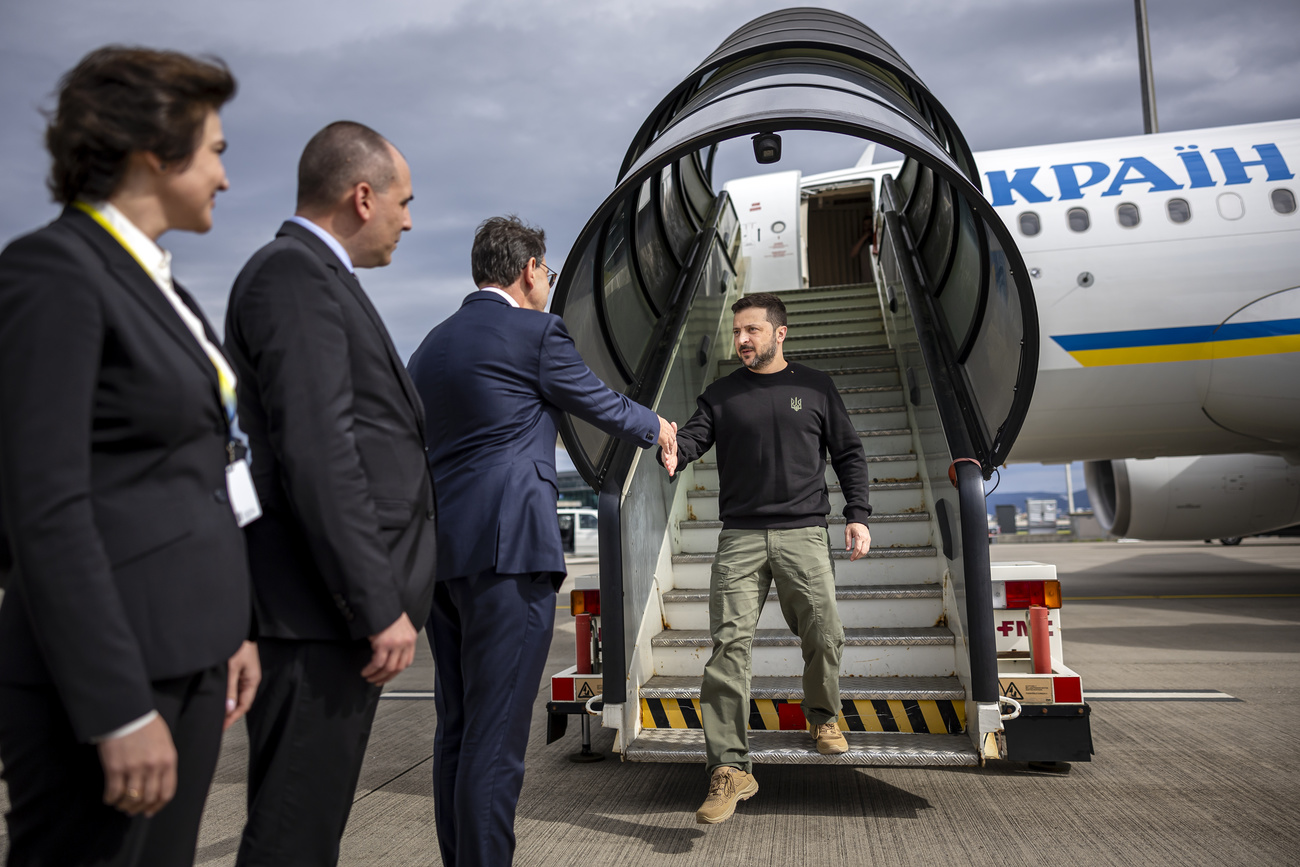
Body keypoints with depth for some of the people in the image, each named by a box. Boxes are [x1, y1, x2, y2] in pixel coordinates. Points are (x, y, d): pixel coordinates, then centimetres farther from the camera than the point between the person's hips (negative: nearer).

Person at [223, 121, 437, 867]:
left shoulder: (312, 276, 18)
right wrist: (379, 607, -20)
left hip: (333, 606, 10)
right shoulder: (294, 274, -12)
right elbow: (315, 453, -21)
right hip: (323, 610, -10)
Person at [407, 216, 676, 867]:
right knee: (496, 734, -4)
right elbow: (601, 405, 8)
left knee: (456, 728, 14)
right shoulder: (536, 332, -4)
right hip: (507, 548, -8)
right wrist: (655, 428, 27)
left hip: (438, 552, 8)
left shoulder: (430, 346, 17)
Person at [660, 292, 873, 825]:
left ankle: (823, 716, 34)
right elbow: (694, 434, -3)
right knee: (729, 646, -8)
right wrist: (673, 451, -27)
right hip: (740, 536, 0)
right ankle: (730, 769, -4)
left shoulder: (815, 387, 11)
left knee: (823, 638, 2)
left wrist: (858, 515, 3)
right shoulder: (721, 394, 12)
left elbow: (848, 453, 12)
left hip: (804, 535, 0)